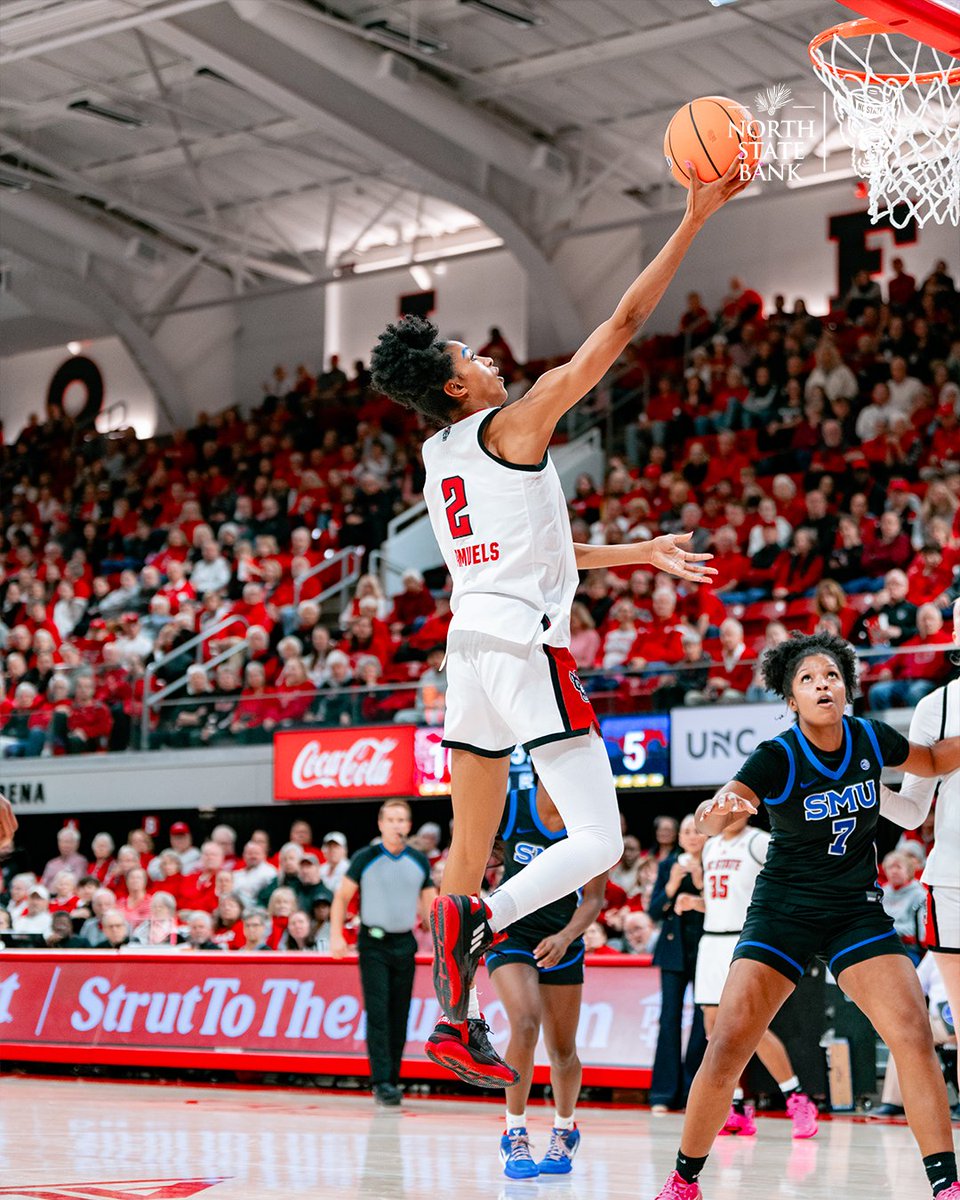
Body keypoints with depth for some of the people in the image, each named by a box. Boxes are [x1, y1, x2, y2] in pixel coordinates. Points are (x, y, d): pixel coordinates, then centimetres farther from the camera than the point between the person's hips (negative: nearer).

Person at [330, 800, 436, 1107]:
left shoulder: (419, 862, 6)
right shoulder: (365, 858, -3)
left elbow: (429, 903, 13)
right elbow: (342, 896, 2)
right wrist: (336, 936, -8)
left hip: (405, 944, 3)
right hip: (373, 944, -3)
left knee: (399, 1017, 5)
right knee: (378, 1012, -11)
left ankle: (393, 1079, 15)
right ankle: (381, 1081, -14)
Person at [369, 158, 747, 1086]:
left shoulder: (439, 456, 17)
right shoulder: (512, 423, -5)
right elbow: (623, 324, -6)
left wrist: (639, 554, 32)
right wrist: (694, 219, -2)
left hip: (469, 641, 9)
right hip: (526, 645, -9)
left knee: (471, 848, 12)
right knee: (598, 841, -10)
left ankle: (453, 1020, 13)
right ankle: (474, 922, -30)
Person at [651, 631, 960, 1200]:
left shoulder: (871, 738, -4)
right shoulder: (777, 758, -16)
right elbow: (710, 821, -33)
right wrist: (718, 811, -57)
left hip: (857, 912, 3)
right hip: (784, 911, -2)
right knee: (725, 1052, -12)